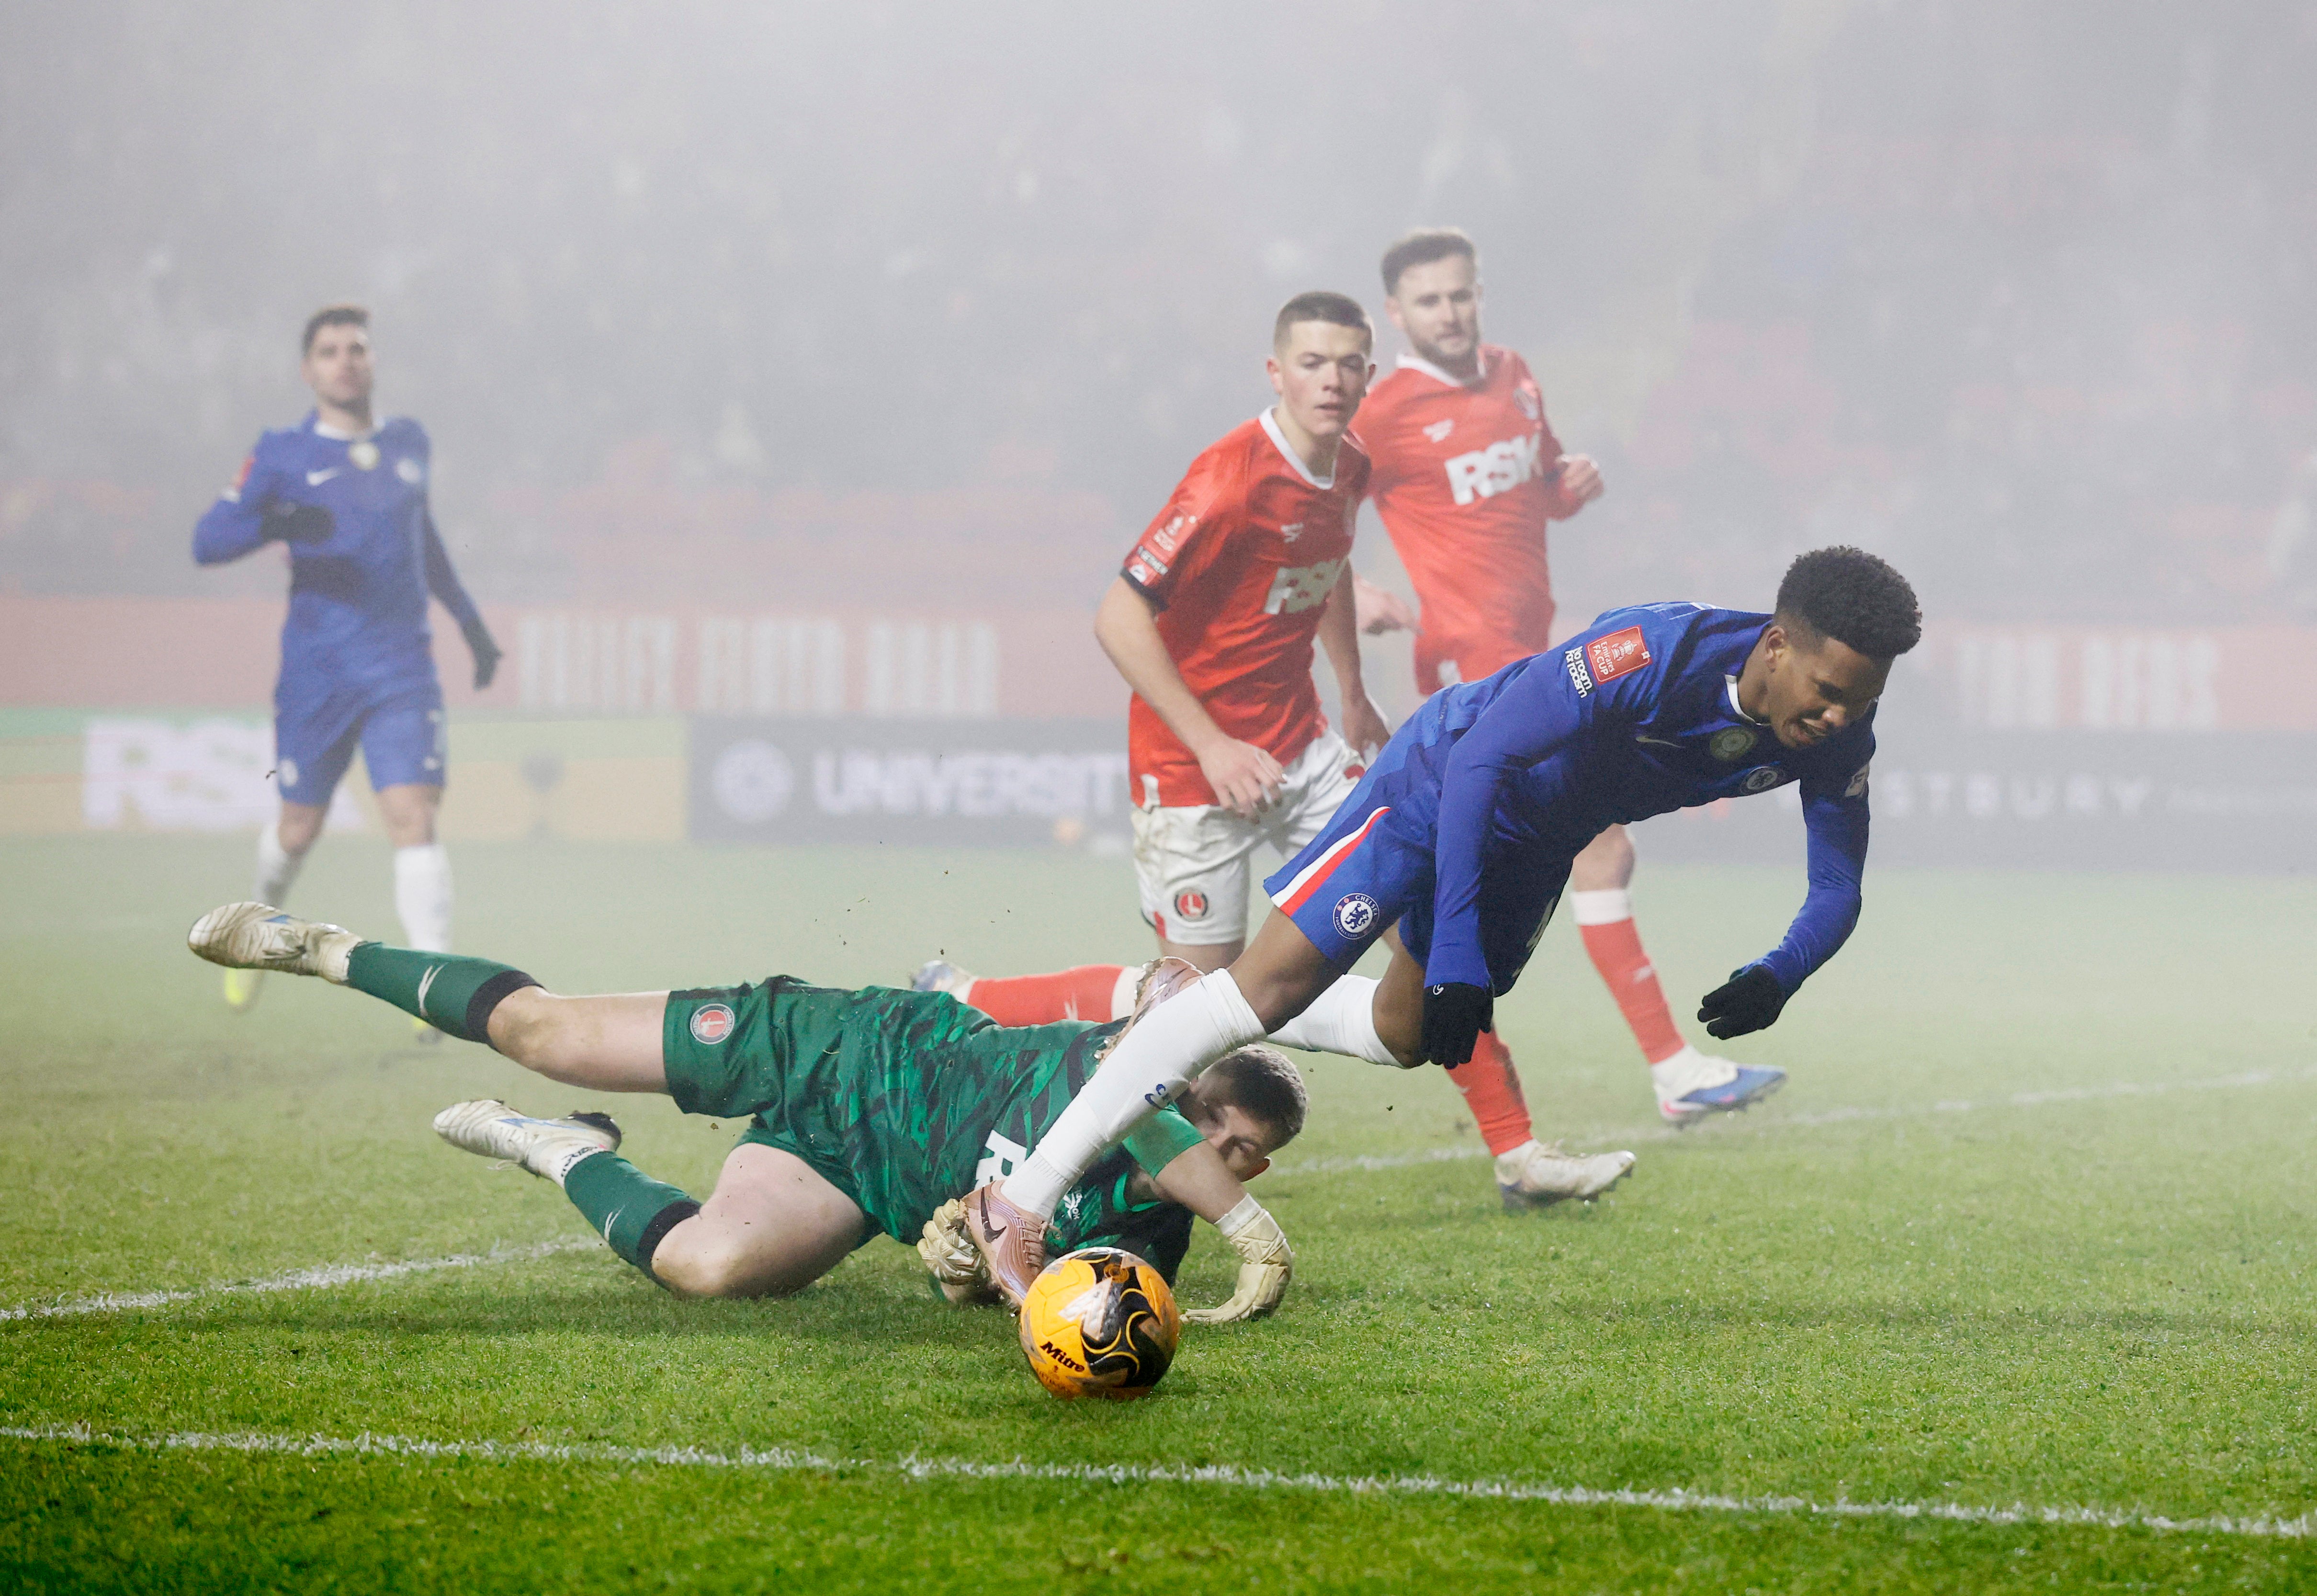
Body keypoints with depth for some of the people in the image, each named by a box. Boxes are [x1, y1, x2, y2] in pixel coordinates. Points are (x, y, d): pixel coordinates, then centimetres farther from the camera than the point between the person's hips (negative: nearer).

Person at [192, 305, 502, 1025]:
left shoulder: (410, 444, 10)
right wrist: (274, 522, -25)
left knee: (413, 818, -13)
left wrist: (469, 618, 28)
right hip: (316, 671, -1)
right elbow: (207, 541, -6)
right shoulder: (283, 456, -1)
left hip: (402, 669, 1)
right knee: (300, 828, 7)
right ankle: (263, 917, 41)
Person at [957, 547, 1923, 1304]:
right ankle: (1023, 1201, -18)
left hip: (1535, 846, 7)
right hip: (1443, 779, -7)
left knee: (1406, 1038, 20)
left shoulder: (1835, 736, -19)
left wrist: (1779, 976, -30)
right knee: (1275, 979, -16)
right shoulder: (1650, 655, -37)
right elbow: (1481, 758, -34)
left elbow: (1837, 890, -7)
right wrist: (1456, 951, -36)